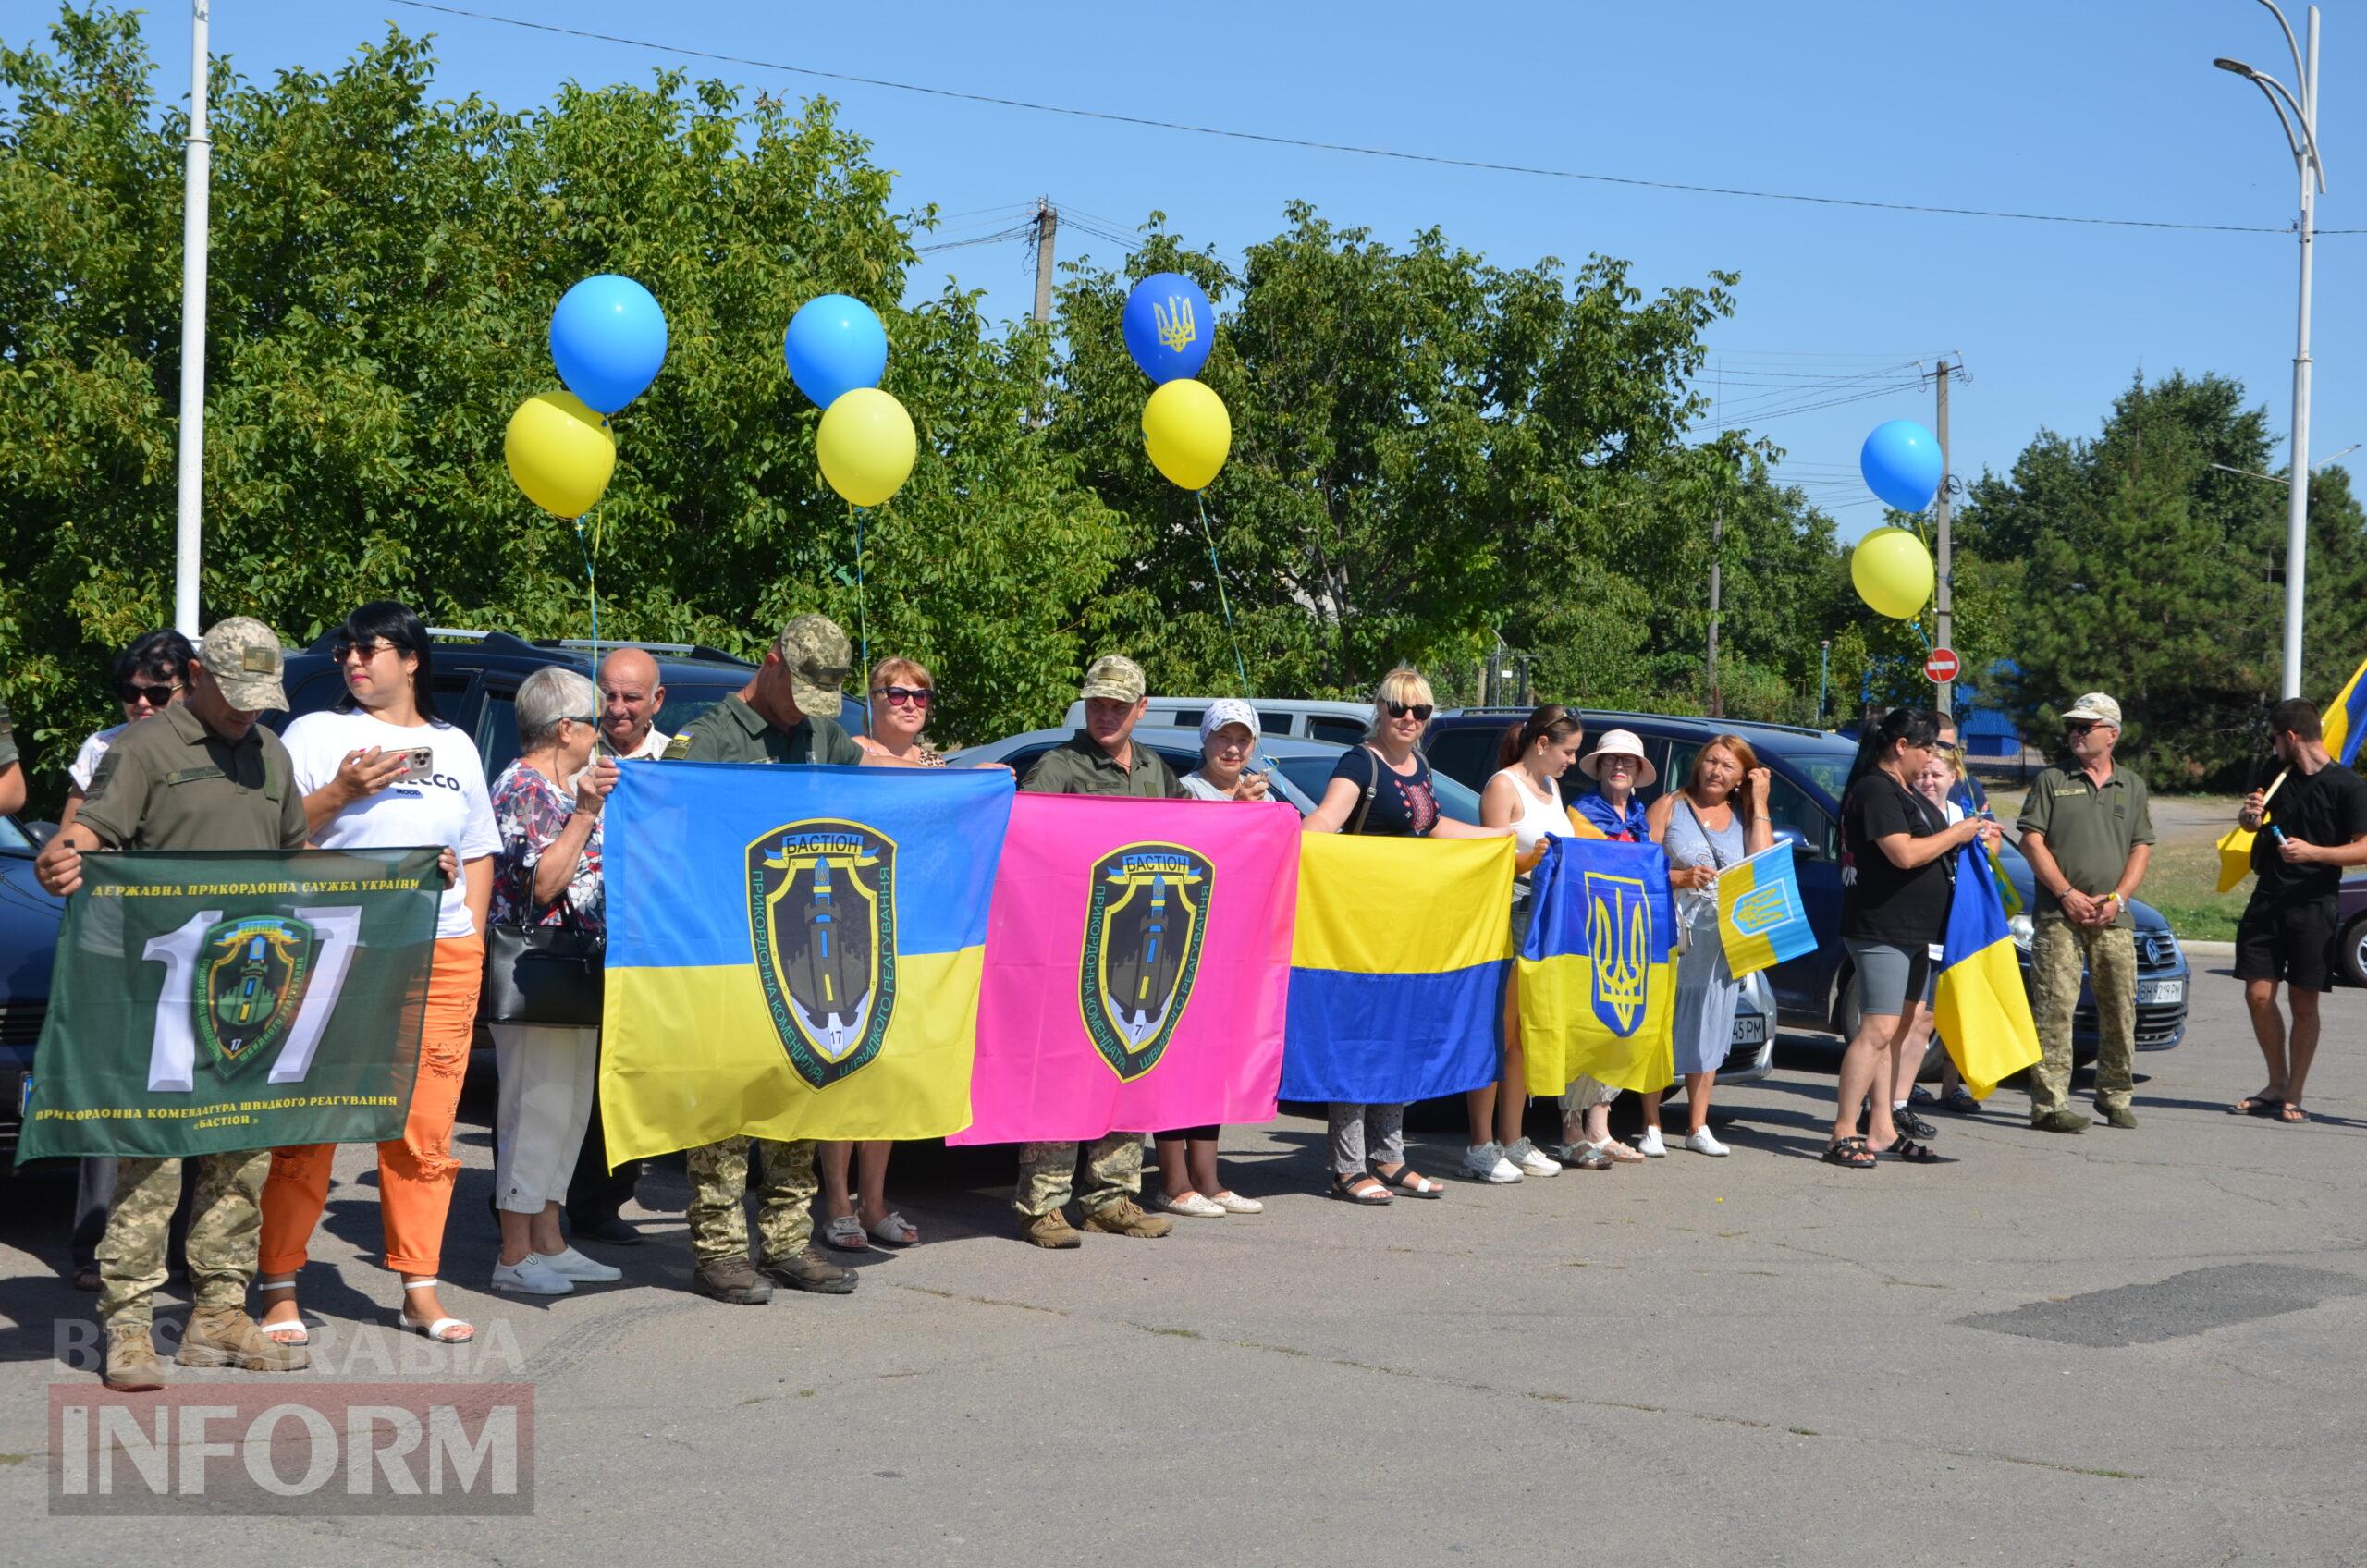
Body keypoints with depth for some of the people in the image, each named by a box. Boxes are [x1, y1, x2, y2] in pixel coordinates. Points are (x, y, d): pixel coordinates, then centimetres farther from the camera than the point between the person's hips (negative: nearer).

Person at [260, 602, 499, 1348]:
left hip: (442, 957, 3)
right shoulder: (315, 733, 8)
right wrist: (340, 793, -14)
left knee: (425, 1132, 3)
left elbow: (479, 852, 23)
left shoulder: (455, 746, 19)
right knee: (309, 1127, -5)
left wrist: (470, 932, 10)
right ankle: (280, 1290, 2)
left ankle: (420, 1289, 9)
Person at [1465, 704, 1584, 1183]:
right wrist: (1529, 860, -30)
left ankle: (1512, 1141, 15)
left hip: (1546, 921, 8)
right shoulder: (1503, 786, -7)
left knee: (1525, 1036, 10)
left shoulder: (1550, 786, 18)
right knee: (1498, 1034, -7)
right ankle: (1481, 1147, -5)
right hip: (1508, 915, -8)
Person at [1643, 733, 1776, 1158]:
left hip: (1723, 943, 3)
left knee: (1709, 1032, 7)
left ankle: (1699, 1127, 14)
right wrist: (1681, 878, -19)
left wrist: (1760, 804, -1)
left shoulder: (1745, 817, 13)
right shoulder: (1669, 807, 5)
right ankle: (1652, 1127, 2)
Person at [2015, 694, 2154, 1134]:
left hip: (2114, 918, 3)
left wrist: (2117, 899, -4)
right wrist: (2067, 894, -10)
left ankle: (2115, 1098, 19)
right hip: (2058, 916, -3)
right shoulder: (2051, 780, 5)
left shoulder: (2132, 786, 13)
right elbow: (2031, 841, -1)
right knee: (2055, 1008, -10)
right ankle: (2050, 1104, -10)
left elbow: (2142, 848, 10)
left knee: (2119, 1010, 6)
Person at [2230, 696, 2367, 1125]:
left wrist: (2312, 852, -21)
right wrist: (2251, 816, 2)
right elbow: (2255, 825, 25)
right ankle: (2276, 1085, 15)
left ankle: (2293, 1097, 9)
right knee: (2259, 995, 0)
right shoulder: (2280, 777, 11)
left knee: (2304, 1004, 0)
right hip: (2266, 902, 5)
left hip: (2314, 908, -5)